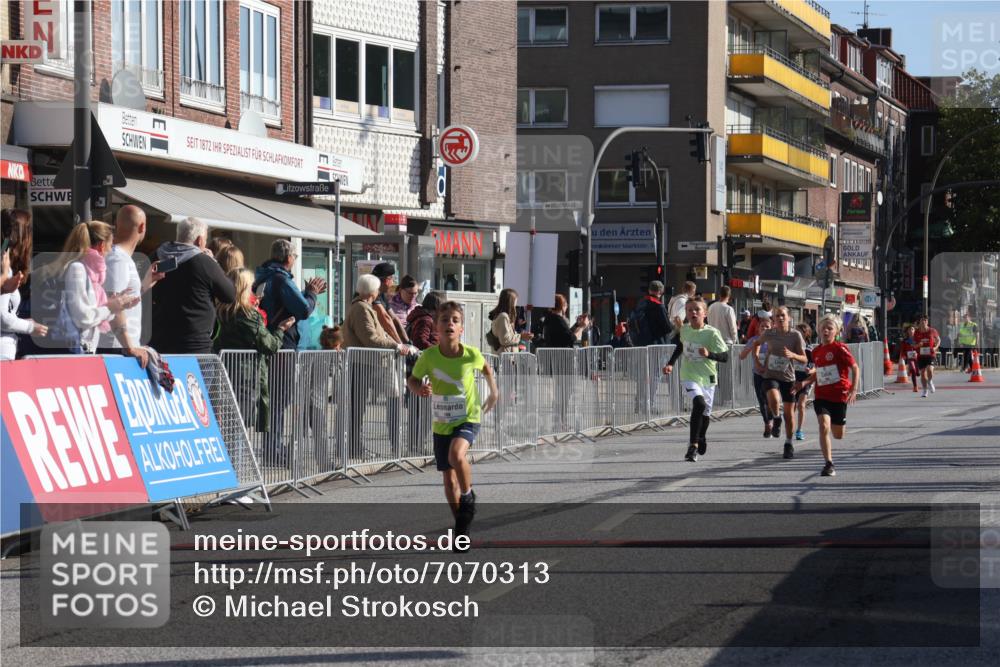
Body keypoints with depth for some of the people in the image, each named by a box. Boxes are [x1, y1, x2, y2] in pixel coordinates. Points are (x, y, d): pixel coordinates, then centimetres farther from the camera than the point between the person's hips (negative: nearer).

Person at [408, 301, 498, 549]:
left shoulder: (471, 355, -16)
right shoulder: (429, 356, -15)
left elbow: (485, 368, 8)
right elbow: (412, 380, -1)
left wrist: (493, 393, 13)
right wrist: (419, 388, -22)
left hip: (468, 418, -3)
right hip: (442, 424, 3)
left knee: (456, 455, -31)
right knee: (449, 478, 8)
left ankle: (468, 496, -4)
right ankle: (462, 526, 26)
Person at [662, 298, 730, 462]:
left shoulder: (712, 333, -13)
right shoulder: (684, 330, -1)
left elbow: (725, 357, -13)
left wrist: (709, 354, -30)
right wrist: (671, 364, 13)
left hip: (707, 378, 0)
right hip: (689, 376, 0)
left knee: (705, 413, 13)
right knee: (699, 404, -26)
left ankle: (700, 439, 46)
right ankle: (693, 446, -22)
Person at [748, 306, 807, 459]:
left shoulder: (795, 335, -6)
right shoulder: (769, 334, -1)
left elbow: (804, 359, -7)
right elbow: (756, 344, 20)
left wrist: (792, 355, -26)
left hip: (788, 377, 0)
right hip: (770, 376, 0)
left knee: (789, 413, 4)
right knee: (774, 400, -31)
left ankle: (789, 444, 21)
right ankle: (777, 420, 1)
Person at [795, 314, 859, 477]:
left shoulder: (840, 348, -10)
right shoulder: (816, 351, 7)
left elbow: (855, 368, -10)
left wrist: (853, 390, -18)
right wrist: (805, 382, 4)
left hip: (840, 395, -3)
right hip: (821, 396, 3)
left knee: (838, 435, 9)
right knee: (824, 427, -19)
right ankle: (829, 464, -17)